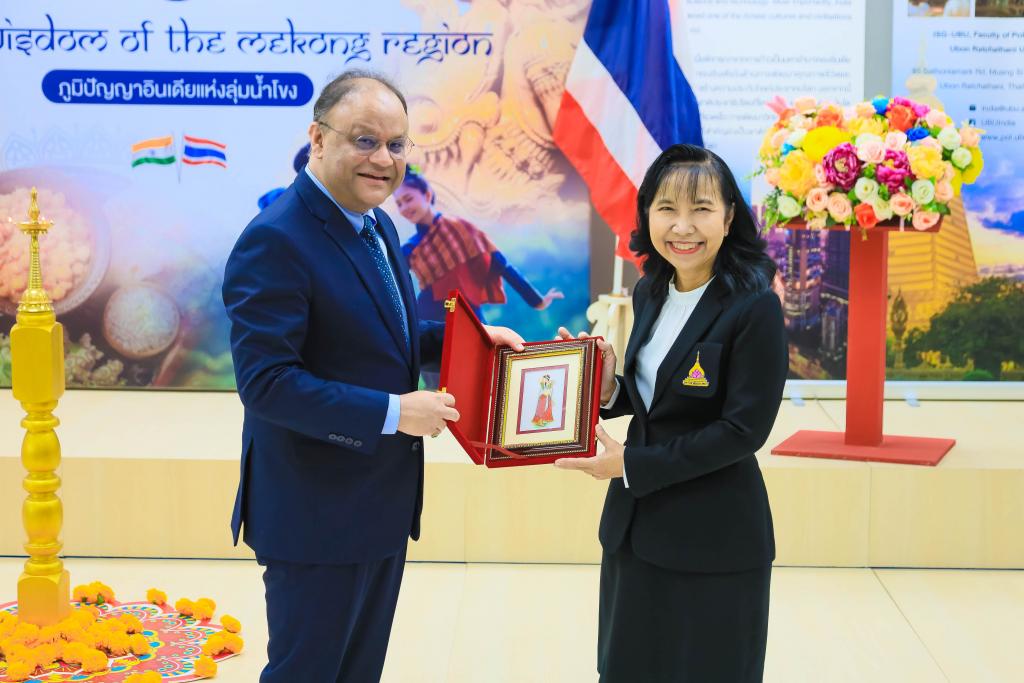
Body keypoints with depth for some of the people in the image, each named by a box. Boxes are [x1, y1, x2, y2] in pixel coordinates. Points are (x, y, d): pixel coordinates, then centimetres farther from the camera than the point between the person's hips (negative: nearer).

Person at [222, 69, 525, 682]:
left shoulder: (377, 226, 8)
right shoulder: (275, 241, -21)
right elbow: (265, 381, -26)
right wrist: (392, 412, -25)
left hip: (382, 503, 9)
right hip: (317, 514, -9)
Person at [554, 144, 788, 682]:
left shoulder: (754, 306, -18)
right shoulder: (650, 292, 4)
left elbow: (744, 430, -19)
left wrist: (632, 465, -17)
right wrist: (608, 390, -7)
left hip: (712, 539, -7)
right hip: (635, 524, 7)